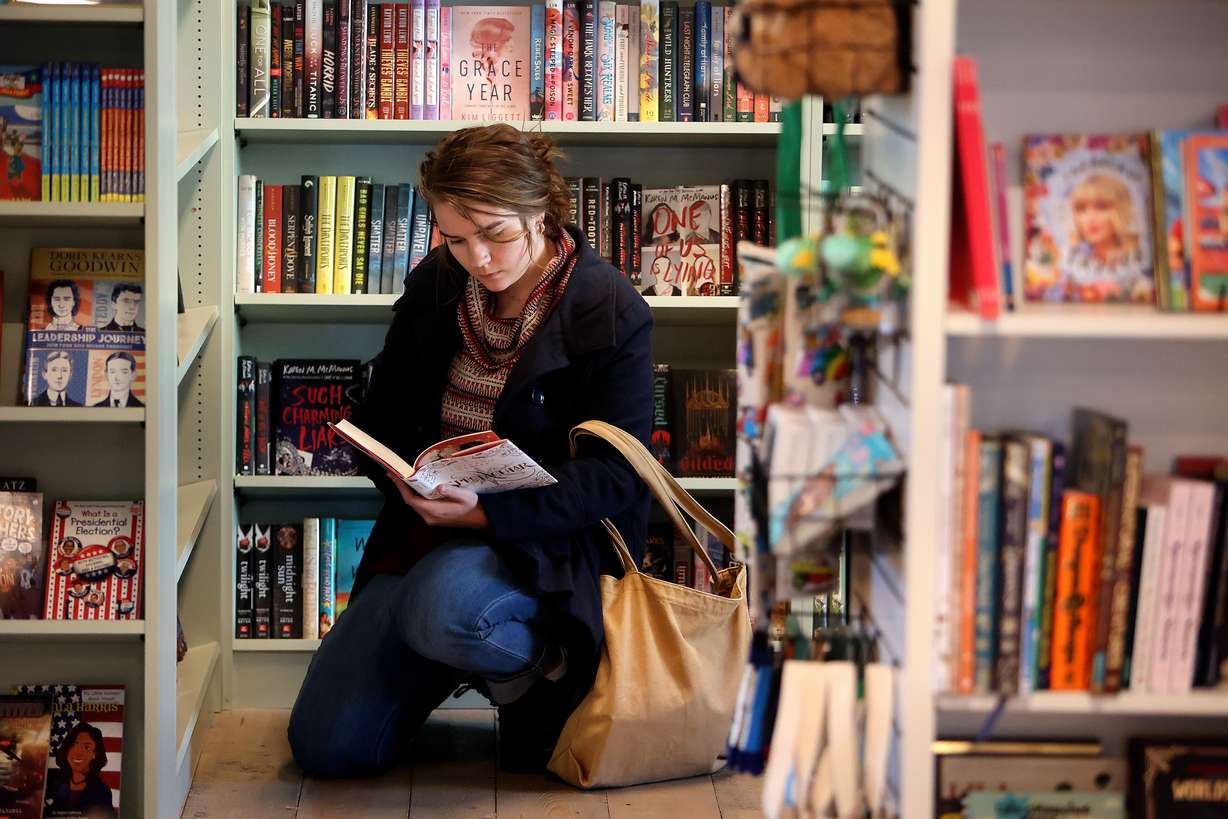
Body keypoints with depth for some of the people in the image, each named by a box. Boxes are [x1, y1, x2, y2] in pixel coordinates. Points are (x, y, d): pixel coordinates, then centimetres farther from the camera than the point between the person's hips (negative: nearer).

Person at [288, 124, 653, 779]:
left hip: (552, 537, -6)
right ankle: (466, 662, 22)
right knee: (326, 744, -6)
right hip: (429, 530, 6)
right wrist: (409, 478, -13)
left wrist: (487, 510, -28)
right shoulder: (435, 286, 4)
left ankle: (540, 670, -7)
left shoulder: (612, 313, -12)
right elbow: (381, 418, 12)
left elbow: (615, 476, -15)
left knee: (442, 609, -41)